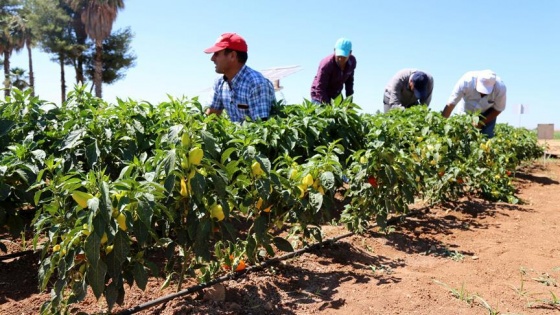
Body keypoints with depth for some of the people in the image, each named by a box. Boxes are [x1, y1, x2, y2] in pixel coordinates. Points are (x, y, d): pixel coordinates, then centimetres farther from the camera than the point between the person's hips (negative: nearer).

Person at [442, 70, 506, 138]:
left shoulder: (500, 87, -30)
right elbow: (450, 104, -33)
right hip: (467, 110, 0)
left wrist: (480, 123, -21)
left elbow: (498, 109, -13)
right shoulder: (466, 81, -35)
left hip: (487, 113, 0)